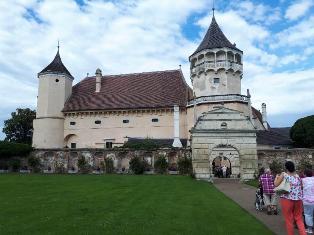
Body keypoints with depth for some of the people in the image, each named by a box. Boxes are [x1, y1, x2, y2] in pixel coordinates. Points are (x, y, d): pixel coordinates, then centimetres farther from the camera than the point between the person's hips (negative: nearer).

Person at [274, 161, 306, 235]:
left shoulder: (284, 175, -9)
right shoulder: (298, 176, 5)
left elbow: (276, 184, -9)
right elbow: (301, 186, 14)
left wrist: (277, 177, 8)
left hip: (287, 199, -4)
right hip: (298, 199, 5)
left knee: (289, 220, 8)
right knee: (299, 218, 16)